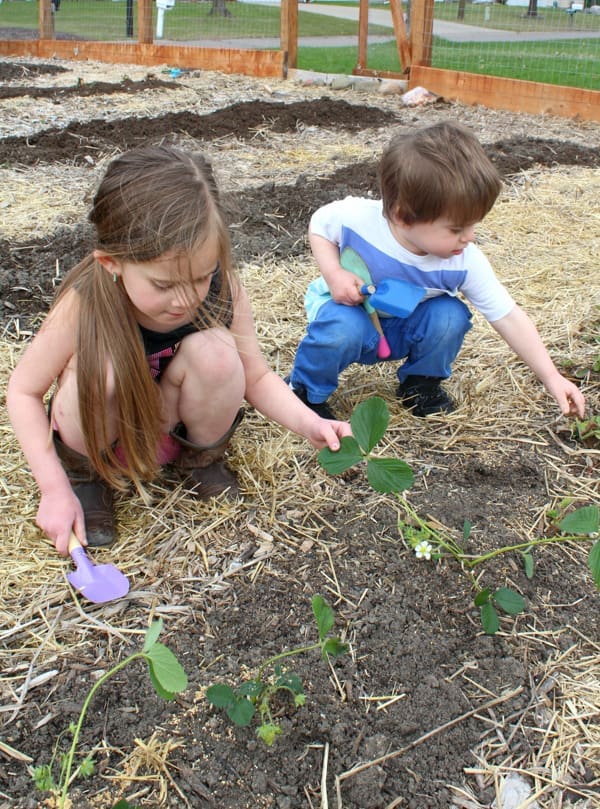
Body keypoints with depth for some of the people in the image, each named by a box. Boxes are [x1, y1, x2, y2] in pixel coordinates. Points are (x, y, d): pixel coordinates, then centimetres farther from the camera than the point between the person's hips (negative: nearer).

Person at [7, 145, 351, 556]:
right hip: (105, 435, -1)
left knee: (215, 351, -29)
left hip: (175, 426, 1)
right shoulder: (85, 305, -29)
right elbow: (24, 390, -16)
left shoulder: (222, 288, -24)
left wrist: (307, 422, -30)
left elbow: (256, 376, -11)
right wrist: (55, 488, -22)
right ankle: (83, 475, -1)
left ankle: (202, 460, 2)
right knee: (97, 367, -34)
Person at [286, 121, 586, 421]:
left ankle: (420, 382, 6)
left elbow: (508, 317, -18)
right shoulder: (356, 217, -31)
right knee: (344, 329, -37)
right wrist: (333, 273, -28)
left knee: (451, 316, -25)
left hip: (402, 332, 3)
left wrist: (552, 378, -19)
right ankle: (306, 390, -6)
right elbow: (319, 224, -9)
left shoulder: (465, 262, -24)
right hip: (347, 307, -3)